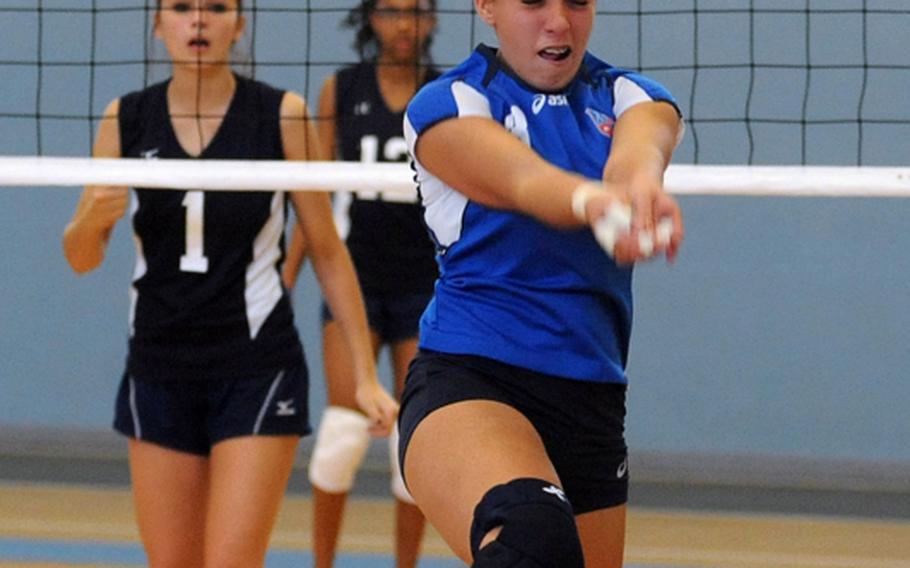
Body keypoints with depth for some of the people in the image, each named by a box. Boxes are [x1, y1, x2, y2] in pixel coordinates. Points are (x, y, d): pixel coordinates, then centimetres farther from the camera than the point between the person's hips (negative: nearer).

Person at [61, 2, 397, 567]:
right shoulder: (126, 119, 1)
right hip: (159, 369, 3)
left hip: (258, 371, -3)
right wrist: (93, 219, -20)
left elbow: (328, 250, -1)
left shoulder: (283, 115, -6)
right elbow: (82, 259, 3)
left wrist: (365, 375, -4)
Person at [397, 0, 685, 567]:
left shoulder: (630, 97, 9)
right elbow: (523, 181, -24)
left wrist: (641, 186, -43)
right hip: (466, 378, -5)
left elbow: (637, 154, -17)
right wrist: (594, 202, -48)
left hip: (593, 398, 6)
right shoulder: (447, 104, -2)